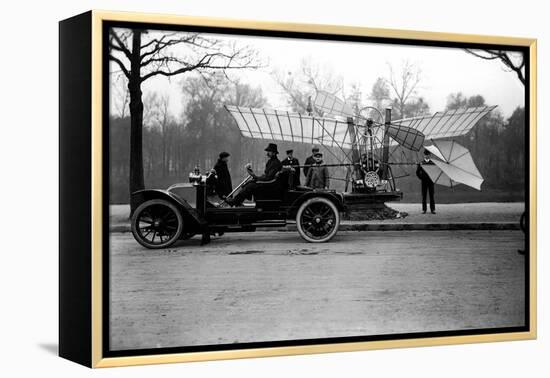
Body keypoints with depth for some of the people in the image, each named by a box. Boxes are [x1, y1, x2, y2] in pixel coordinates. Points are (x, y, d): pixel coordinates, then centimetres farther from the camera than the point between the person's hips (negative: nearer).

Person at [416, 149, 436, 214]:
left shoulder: (433, 163, 3)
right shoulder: (421, 163, 5)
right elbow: (417, 172, 10)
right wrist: (421, 178, 2)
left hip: (431, 181, 0)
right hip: (424, 181, 1)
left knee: (432, 195, 0)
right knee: (424, 195, 1)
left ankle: (432, 209, 3)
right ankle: (424, 209, 5)